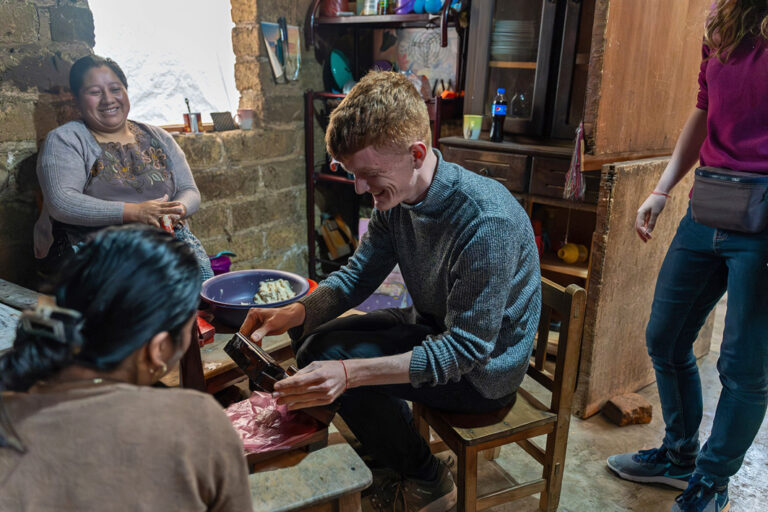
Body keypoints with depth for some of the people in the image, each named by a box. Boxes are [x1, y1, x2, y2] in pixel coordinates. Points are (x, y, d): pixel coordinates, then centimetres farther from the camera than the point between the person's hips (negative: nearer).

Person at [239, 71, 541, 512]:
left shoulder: (487, 220, -33)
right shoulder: (397, 198, -8)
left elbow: (466, 349, -30)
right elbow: (358, 275, 1)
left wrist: (349, 373, -37)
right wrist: (295, 312, -18)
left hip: (483, 371, -8)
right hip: (432, 327, 8)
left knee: (329, 361, -17)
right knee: (314, 340, 4)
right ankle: (398, 447, 21)